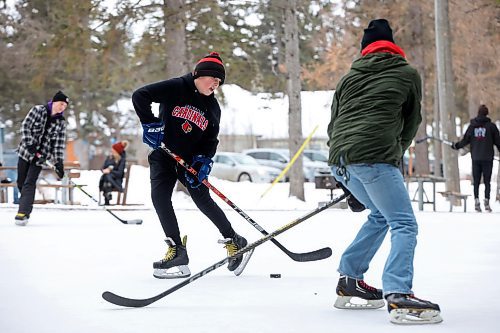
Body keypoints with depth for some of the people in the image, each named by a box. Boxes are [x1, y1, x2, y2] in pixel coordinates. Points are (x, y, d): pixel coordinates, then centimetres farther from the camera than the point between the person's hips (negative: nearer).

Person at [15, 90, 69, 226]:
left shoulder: (61, 122, 0)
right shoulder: (37, 110, -5)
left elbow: (59, 143, -1)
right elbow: (25, 126, -9)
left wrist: (59, 162, -10)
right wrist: (29, 144, -20)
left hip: (41, 156, 0)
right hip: (25, 152, 0)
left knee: (29, 183, -13)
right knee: (21, 183, 7)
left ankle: (23, 213, -19)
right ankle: (27, 205, 29)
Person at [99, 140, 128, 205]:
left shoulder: (122, 160, -5)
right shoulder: (109, 158, 10)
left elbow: (119, 173, -14)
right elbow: (103, 168, 11)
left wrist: (110, 171, -23)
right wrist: (105, 170, -12)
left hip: (116, 181, -4)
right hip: (107, 179, 4)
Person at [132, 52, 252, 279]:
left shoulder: (212, 107, 3)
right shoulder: (176, 88, -13)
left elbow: (211, 140, 6)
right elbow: (140, 96, -19)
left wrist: (203, 161, -11)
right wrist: (150, 124, -23)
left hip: (191, 159, 2)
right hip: (163, 154, -2)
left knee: (202, 199, -2)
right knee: (159, 196, -19)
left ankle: (234, 241, 15)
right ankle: (177, 251, -18)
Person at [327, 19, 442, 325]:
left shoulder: (349, 78, 24)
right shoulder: (408, 74, 13)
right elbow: (411, 124, 19)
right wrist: (396, 153, 35)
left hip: (339, 159, 6)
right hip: (374, 156, -6)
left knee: (381, 215, 24)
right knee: (404, 225, -6)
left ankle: (349, 282, 23)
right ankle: (398, 296, -24)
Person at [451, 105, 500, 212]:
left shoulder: (472, 126, 4)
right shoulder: (491, 126, -3)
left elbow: (465, 140, 5)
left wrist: (456, 146, 22)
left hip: (475, 158, 2)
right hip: (487, 158, -2)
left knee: (476, 181, 8)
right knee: (487, 181, 1)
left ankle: (476, 201, -2)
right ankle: (486, 201, -11)